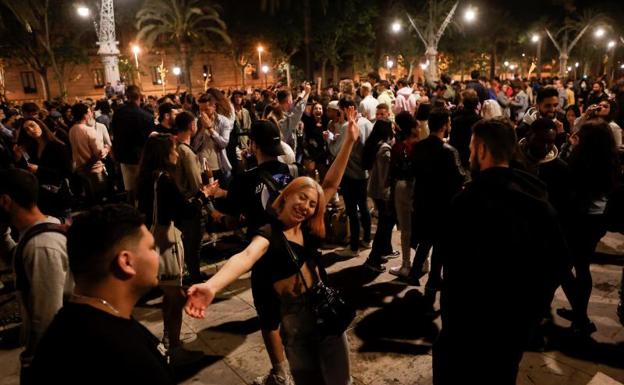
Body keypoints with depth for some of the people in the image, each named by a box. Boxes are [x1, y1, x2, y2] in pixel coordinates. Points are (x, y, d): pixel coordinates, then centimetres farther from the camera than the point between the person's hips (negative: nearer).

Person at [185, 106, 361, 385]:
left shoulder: (308, 228, 0)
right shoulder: (269, 233, -15)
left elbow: (331, 184, 2)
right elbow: (247, 255, -37)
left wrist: (349, 141, -4)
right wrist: (212, 286, -56)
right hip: (296, 320, -5)